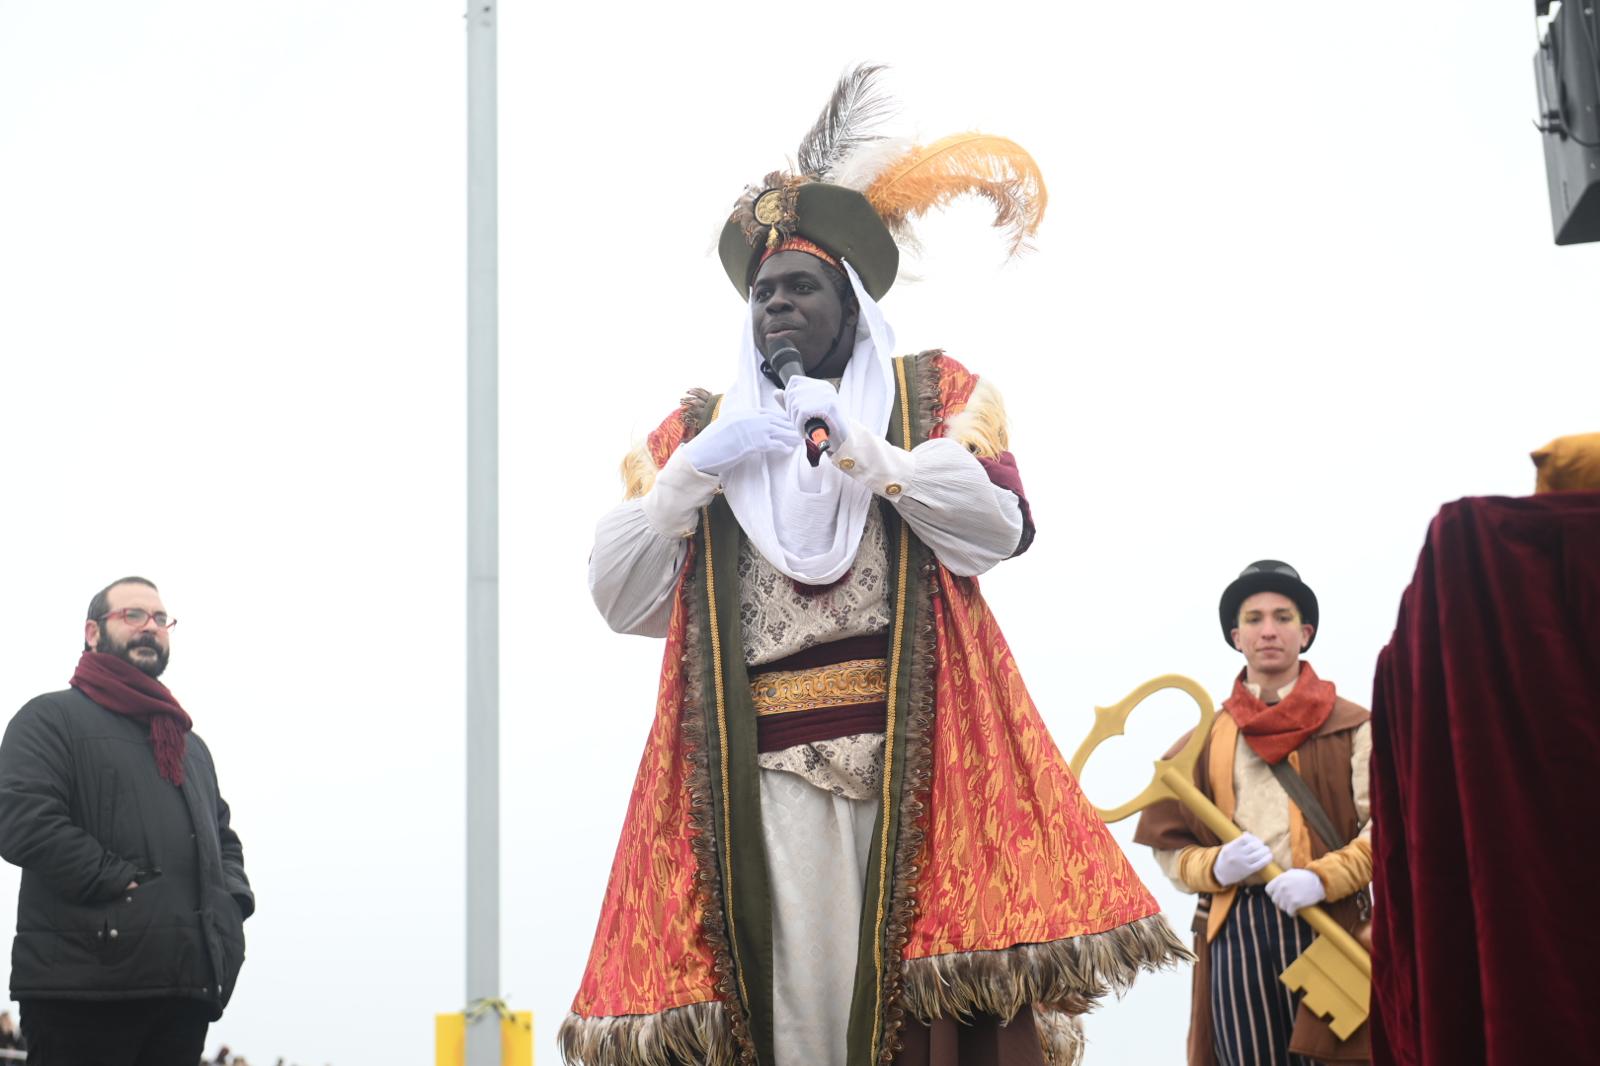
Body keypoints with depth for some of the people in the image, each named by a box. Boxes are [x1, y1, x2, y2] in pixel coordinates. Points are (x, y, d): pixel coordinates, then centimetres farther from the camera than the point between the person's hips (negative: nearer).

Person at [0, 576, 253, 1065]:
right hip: (83, 984, -7)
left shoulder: (191, 744, 28)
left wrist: (232, 900, 9)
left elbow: (223, 839, 31)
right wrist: (119, 882, -16)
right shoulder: (51, 717, 4)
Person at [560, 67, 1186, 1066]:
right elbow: (620, 593, 12)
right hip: (757, 759, 1)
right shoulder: (699, 428, 21)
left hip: (916, 741, -1)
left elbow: (1001, 523, -1)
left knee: (937, 975, -11)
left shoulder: (934, 392, 17)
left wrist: (854, 445, -6)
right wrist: (694, 470, -1)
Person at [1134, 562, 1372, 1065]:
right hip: (1234, 936, 2)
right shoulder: (1206, 739, 15)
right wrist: (1216, 866, -8)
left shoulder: (1350, 725, 8)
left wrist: (1323, 879, -15)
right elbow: (1169, 848, 13)